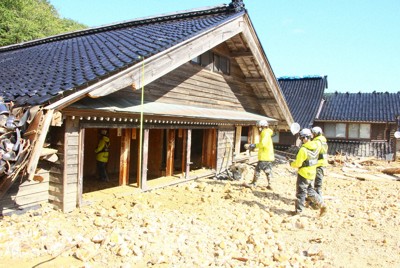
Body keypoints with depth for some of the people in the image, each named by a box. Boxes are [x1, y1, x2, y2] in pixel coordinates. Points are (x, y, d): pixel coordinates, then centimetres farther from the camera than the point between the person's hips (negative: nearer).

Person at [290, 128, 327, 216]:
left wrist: (291, 164, 1)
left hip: (303, 174, -7)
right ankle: (322, 205, 16)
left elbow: (298, 163, -20)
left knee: (301, 192, 6)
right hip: (312, 173, 7)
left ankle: (298, 210, 16)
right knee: (310, 191, 22)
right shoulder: (316, 146, -5)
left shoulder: (303, 149, -25)